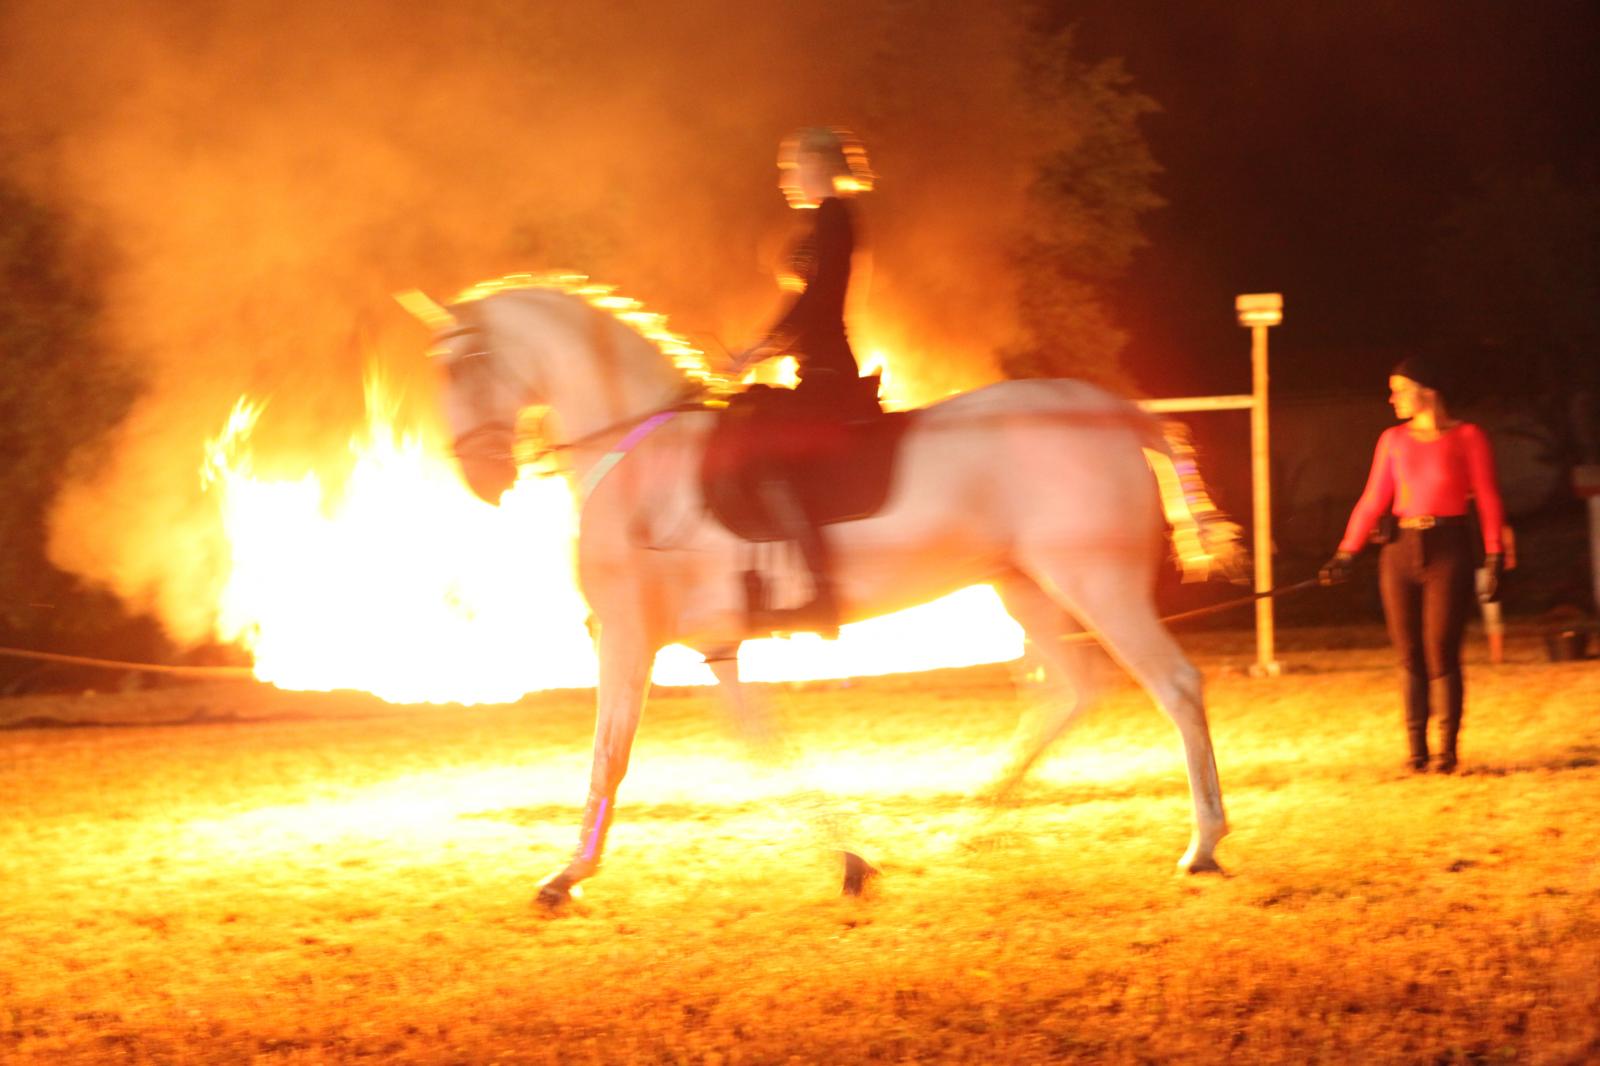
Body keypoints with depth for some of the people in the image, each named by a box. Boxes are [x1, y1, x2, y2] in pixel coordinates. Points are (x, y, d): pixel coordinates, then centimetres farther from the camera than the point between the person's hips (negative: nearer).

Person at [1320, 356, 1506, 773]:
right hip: (1401, 551, 4)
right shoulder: (1394, 440, 8)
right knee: (1409, 656, 4)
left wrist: (1493, 559, -10)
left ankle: (1447, 750, 4)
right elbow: (1373, 501, 5)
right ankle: (1416, 750, 9)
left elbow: (1489, 501, -4)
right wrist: (1345, 554, -3)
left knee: (1441, 655, -6)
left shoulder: (1466, 437, -3)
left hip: (1448, 550, -4)